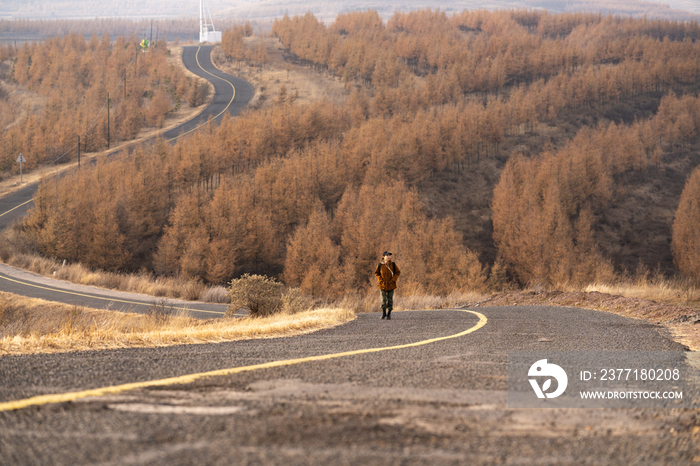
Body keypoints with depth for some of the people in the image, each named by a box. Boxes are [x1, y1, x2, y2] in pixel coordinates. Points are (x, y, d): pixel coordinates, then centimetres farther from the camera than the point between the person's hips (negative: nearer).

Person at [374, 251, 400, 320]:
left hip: (391, 285, 0)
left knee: (390, 300, 2)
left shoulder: (393, 264, -5)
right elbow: (376, 273, 7)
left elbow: (398, 272, 4)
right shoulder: (380, 265, -5)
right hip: (383, 285, 0)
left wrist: (393, 280, -8)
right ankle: (383, 313, 19)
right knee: (384, 300, -2)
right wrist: (380, 280, -5)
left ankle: (389, 314, 15)